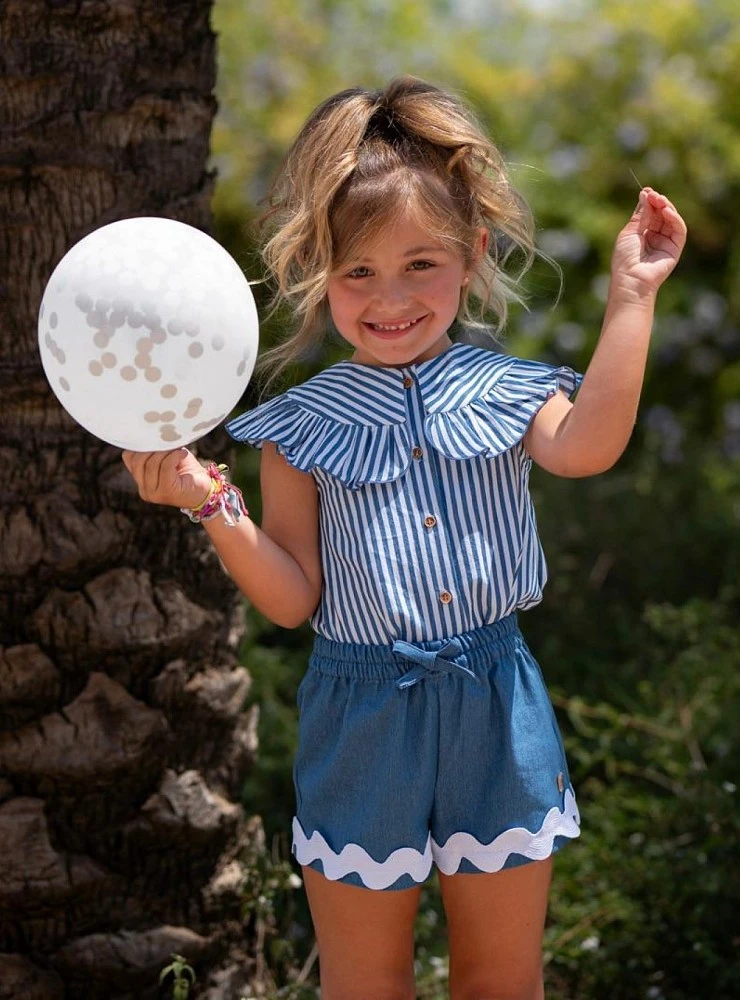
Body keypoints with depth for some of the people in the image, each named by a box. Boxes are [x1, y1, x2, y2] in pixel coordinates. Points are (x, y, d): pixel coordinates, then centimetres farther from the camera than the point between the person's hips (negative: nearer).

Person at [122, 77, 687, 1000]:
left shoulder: (504, 394, -4)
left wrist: (630, 298, -27)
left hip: (496, 714, 1)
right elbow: (293, 601, -5)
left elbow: (585, 447, -27)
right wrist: (213, 509, -20)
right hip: (364, 726, 0)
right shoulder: (303, 428, -4)